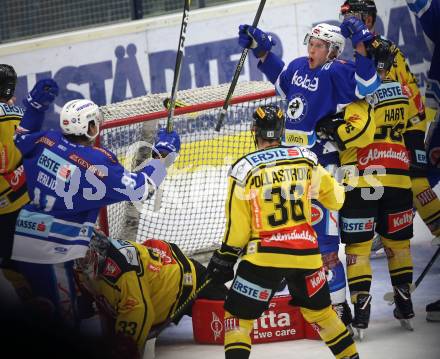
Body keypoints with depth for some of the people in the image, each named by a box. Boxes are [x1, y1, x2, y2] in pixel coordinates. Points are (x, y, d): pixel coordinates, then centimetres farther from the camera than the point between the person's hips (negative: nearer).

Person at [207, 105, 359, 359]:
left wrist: (225, 259, 8)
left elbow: (238, 226, -4)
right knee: (319, 310, 24)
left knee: (238, 316, 5)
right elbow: (335, 198, 13)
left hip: (264, 256, -4)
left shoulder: (244, 169, -7)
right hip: (306, 252, 4)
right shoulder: (306, 159, 2)